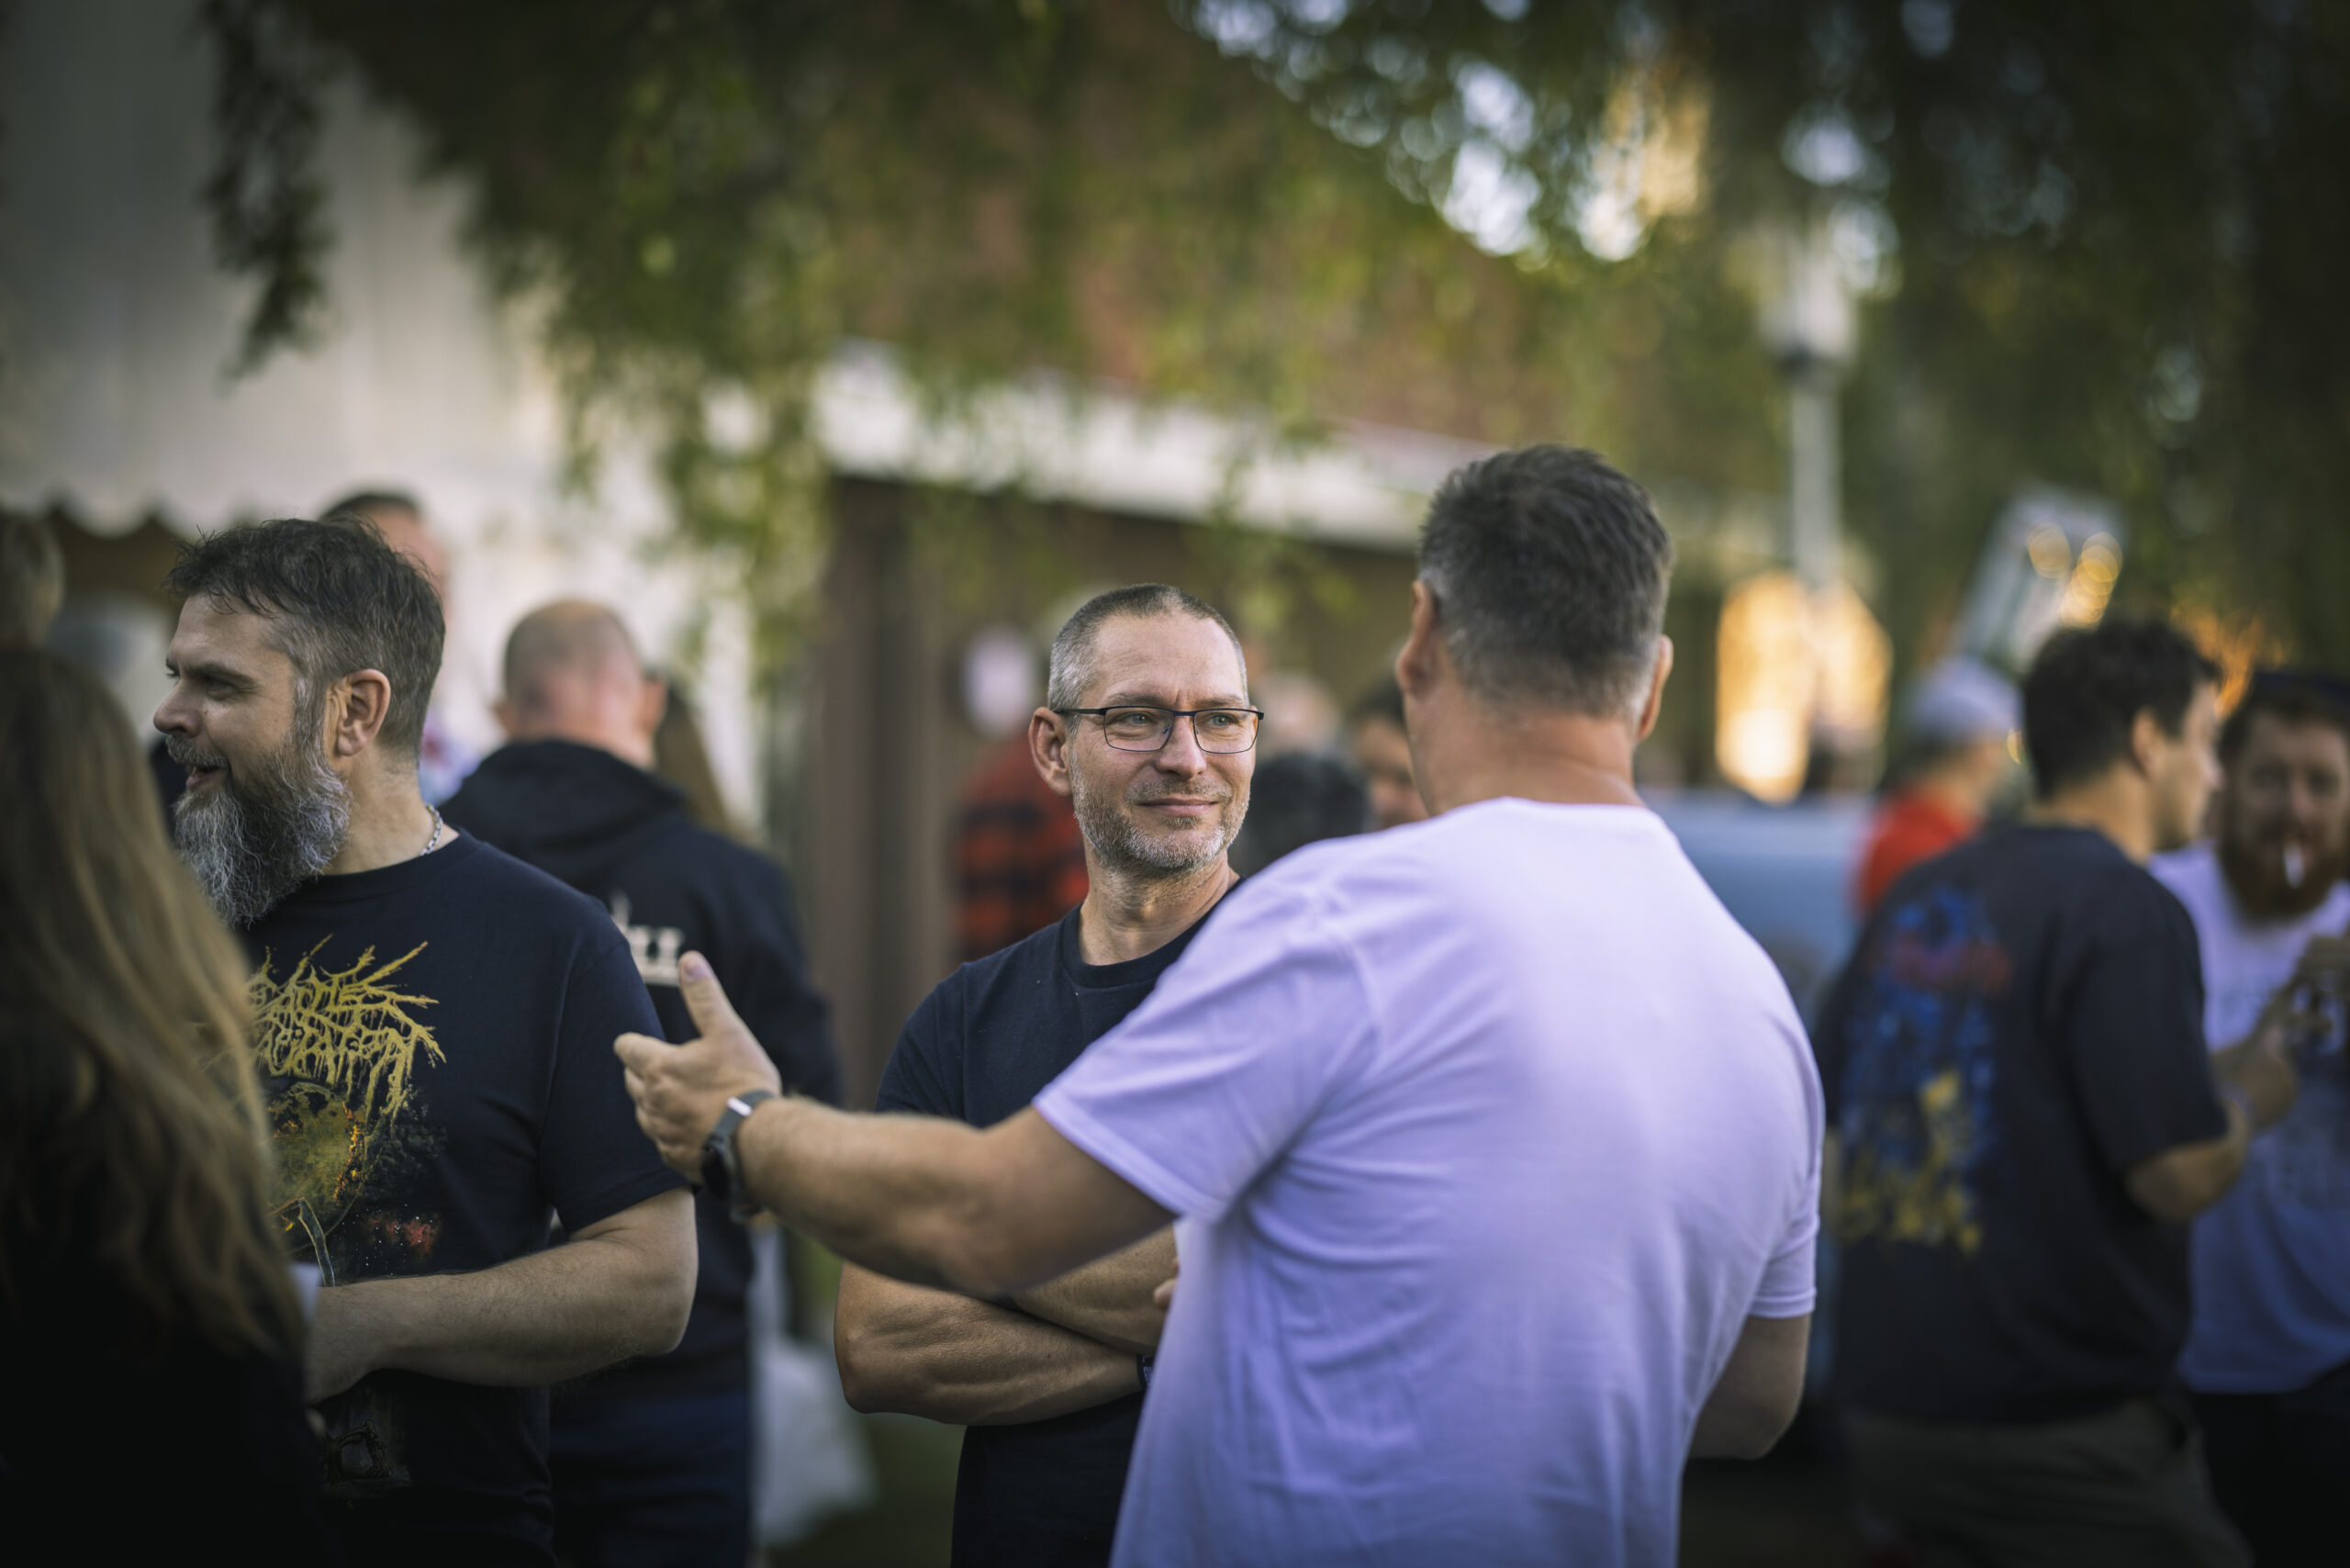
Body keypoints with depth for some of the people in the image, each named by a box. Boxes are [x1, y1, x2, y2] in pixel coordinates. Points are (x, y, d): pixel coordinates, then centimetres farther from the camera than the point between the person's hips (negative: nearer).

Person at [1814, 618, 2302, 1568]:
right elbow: (2181, 1174, -19)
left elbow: (1823, 1105, 17)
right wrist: (2249, 1096, 1)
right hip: (2057, 1434, -8)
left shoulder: (1919, 896, 10)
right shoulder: (2126, 912, -14)